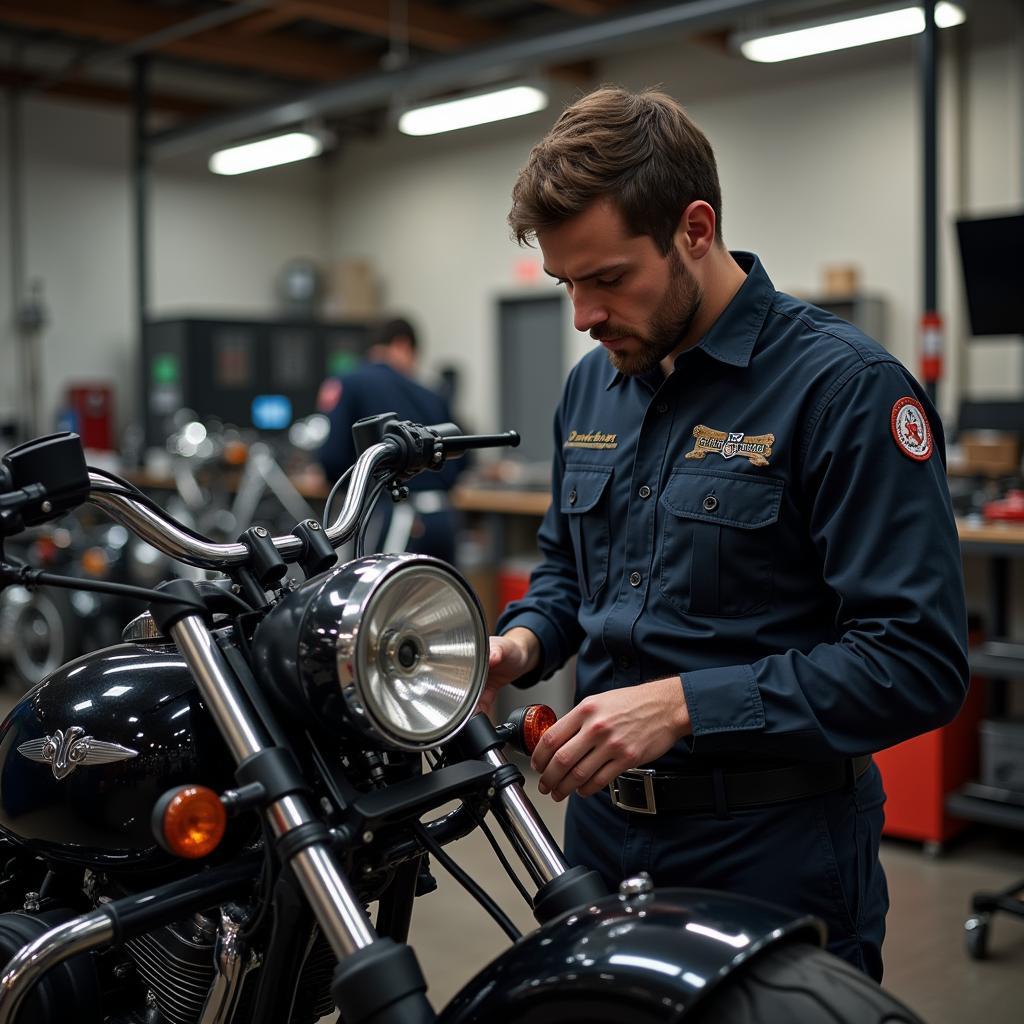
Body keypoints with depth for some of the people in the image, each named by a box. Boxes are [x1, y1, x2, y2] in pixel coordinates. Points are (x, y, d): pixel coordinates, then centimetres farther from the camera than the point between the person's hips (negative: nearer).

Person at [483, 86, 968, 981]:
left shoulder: (847, 387, -17)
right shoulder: (592, 385, 6)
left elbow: (919, 661, -21)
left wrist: (682, 704, -26)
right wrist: (524, 643, -1)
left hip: (774, 856, -6)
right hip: (602, 825, 7)